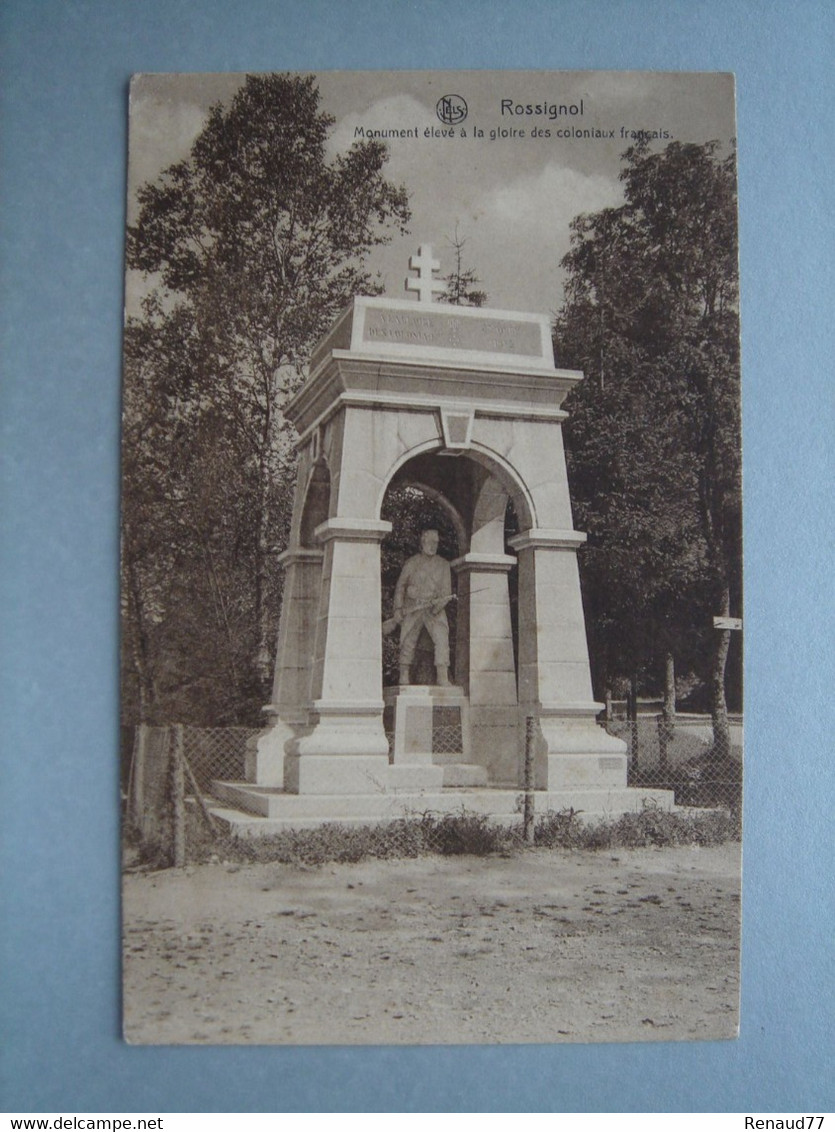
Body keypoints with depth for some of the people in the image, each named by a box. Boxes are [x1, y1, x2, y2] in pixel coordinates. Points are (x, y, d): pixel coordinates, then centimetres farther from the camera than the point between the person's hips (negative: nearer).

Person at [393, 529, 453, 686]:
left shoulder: (443, 564, 10)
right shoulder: (412, 562, 7)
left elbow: (446, 589, 6)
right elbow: (401, 586, 9)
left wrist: (440, 603, -14)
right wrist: (398, 608, 0)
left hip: (435, 610, 0)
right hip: (412, 608, 0)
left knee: (442, 638, -17)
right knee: (408, 641, -1)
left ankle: (443, 677, -21)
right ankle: (404, 677, 10)